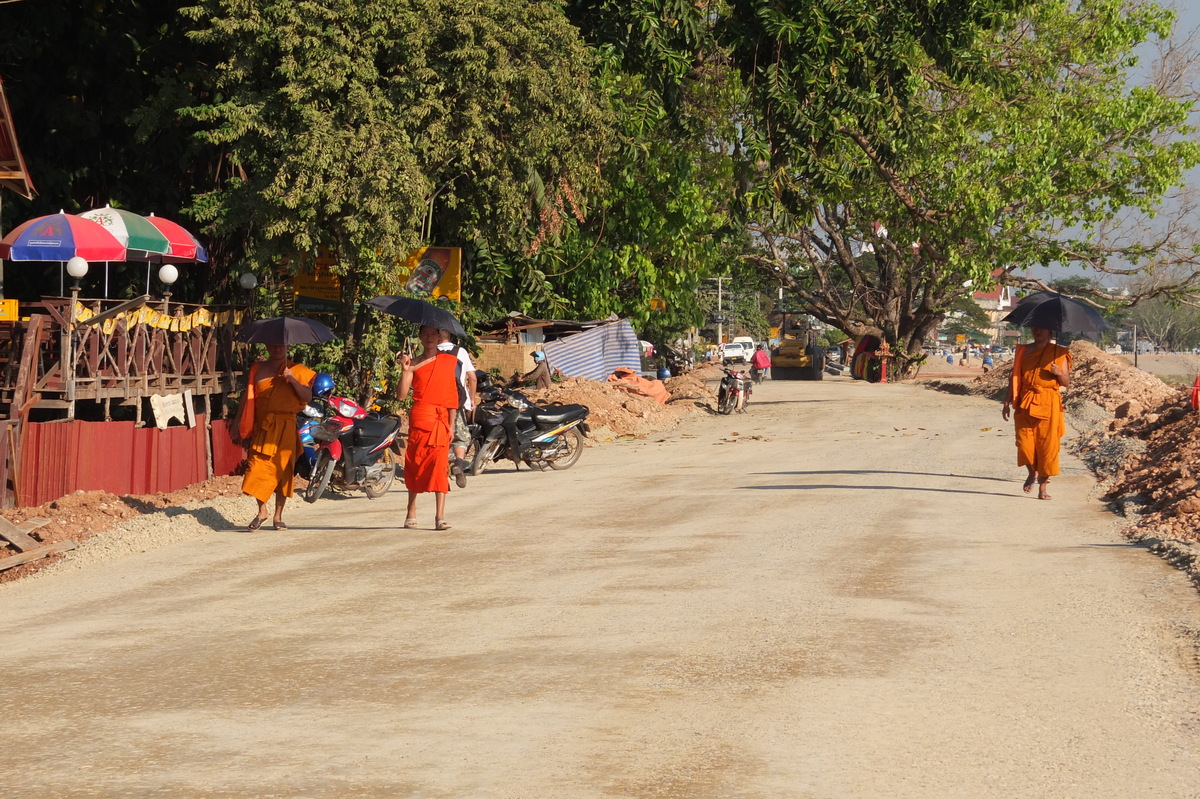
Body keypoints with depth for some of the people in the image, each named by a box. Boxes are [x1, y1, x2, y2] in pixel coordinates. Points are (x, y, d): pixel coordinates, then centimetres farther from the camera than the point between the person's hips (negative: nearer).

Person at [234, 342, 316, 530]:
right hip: (262, 427, 1)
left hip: (285, 428, -1)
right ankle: (262, 511, 5)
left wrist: (291, 379, -16)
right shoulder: (257, 370, 10)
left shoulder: (296, 370, 6)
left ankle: (278, 516, 10)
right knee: (257, 466, -9)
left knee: (283, 470, 1)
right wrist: (239, 422, 6)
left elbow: (307, 396, -3)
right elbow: (247, 396, 12)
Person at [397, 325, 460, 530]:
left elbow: (453, 395, 8)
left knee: (439, 465, -9)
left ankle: (440, 516, -13)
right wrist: (405, 369, -13)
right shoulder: (414, 363, 8)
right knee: (414, 464, 4)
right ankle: (411, 514, 15)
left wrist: (451, 424, 2)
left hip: (440, 419, -1)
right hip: (419, 418, 1)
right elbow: (402, 395, -1)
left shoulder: (449, 361, 9)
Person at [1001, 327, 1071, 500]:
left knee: (1047, 445, -5)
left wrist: (1059, 373, -15)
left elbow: (1067, 383, 7)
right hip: (1025, 403, 2)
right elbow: (1014, 377, 15)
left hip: (1048, 404, -2)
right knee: (1025, 444, -6)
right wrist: (1007, 402, 9)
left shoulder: (1059, 354, 6)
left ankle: (1043, 487, 4)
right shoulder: (1023, 351, 11)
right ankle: (1032, 473, 24)